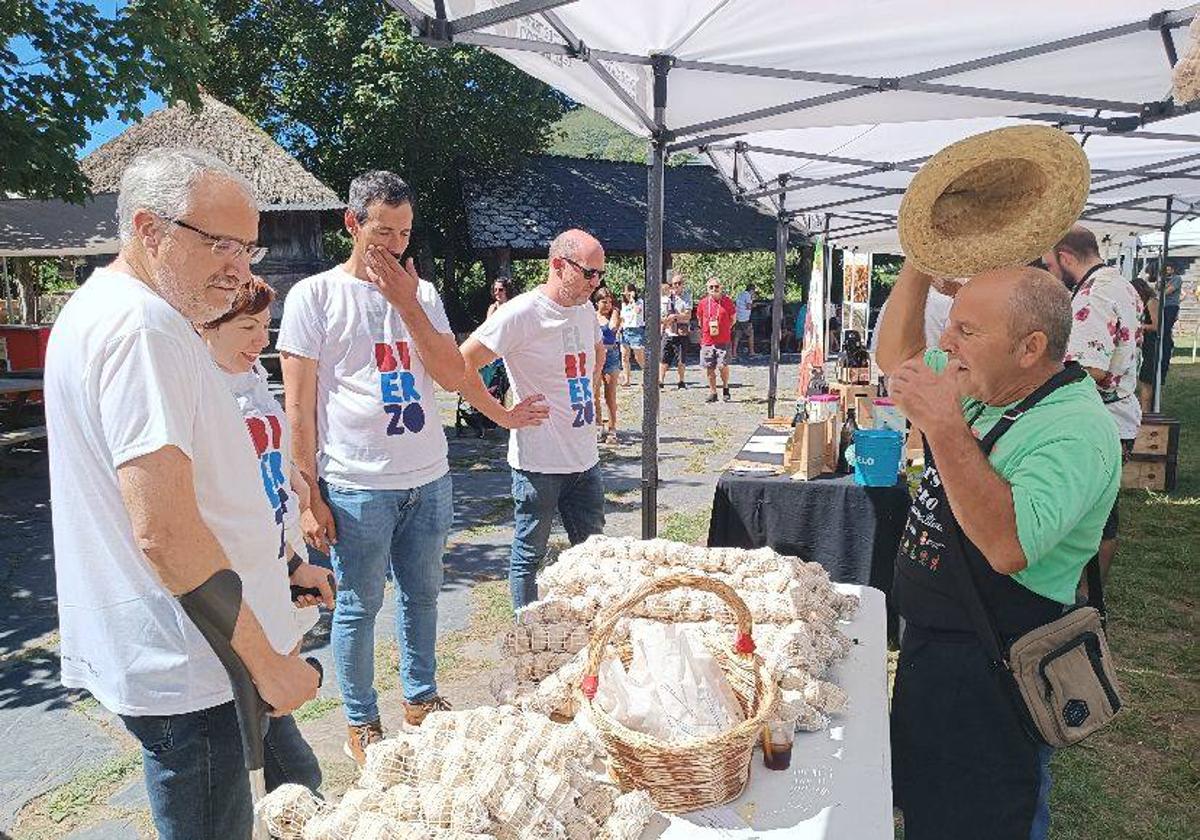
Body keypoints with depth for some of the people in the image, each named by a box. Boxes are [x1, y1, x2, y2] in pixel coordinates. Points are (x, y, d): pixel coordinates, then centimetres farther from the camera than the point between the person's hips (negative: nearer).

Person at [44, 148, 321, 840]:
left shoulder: (103, 311, 14)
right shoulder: (140, 327, -20)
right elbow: (164, 529, -27)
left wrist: (275, 570, 23)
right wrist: (266, 660, -18)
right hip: (191, 671, -10)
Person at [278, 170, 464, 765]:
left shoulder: (422, 293, 9)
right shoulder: (313, 296, -4)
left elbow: (452, 376, -1)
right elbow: (298, 405, -6)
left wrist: (407, 303, -8)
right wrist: (309, 496, -8)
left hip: (429, 479, 5)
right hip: (356, 487, -4)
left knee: (422, 594, 16)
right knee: (359, 606, 7)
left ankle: (421, 700, 35)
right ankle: (361, 726, 26)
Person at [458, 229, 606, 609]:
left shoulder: (586, 310, 8)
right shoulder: (522, 313, -16)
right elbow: (462, 366, -20)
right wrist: (505, 416, -16)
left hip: (585, 459, 8)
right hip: (539, 461, -7)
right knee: (529, 556, 10)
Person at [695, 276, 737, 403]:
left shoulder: (727, 301, 1)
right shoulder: (703, 302, 5)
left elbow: (733, 319, 10)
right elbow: (699, 319, 19)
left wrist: (724, 329, 6)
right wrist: (706, 331, 13)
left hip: (723, 340, -2)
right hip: (707, 341, 2)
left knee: (723, 366, -8)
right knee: (709, 368, 5)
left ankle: (725, 388, 17)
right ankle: (712, 393, 16)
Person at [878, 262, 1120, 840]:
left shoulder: (1076, 431, -25)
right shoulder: (984, 387, 1)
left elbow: (1008, 547, -38)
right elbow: (896, 357, 14)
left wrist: (944, 427, -39)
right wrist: (920, 262, 4)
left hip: (993, 671, -8)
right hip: (930, 641, 8)